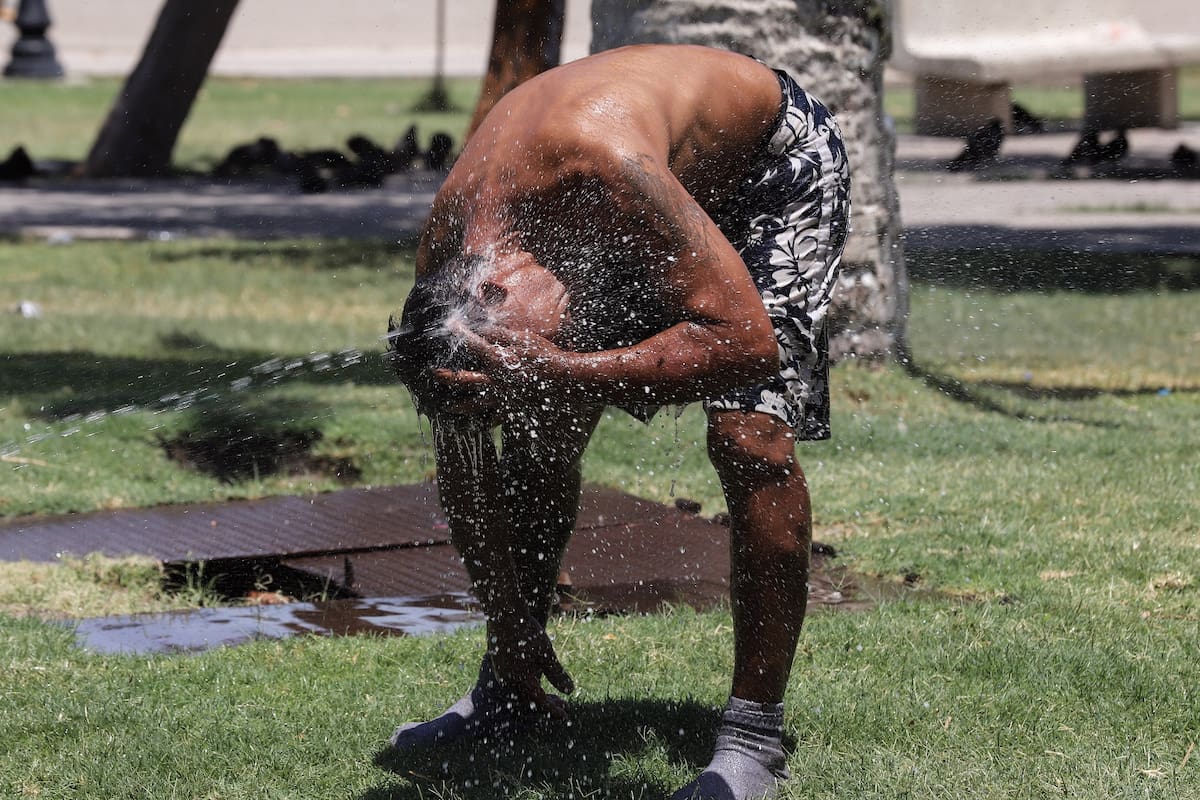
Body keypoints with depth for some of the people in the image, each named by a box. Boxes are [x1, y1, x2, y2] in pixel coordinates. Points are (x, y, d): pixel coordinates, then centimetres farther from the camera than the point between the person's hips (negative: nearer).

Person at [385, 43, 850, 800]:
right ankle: (511, 689, 19)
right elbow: (463, 467, -8)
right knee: (542, 437, 0)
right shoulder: (443, 261, -23)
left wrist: (562, 370, -51)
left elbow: (748, 343, -48)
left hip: (776, 164, -6)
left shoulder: (596, 164, -45)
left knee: (750, 436, -21)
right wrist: (510, 630, -5)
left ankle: (755, 737, -12)